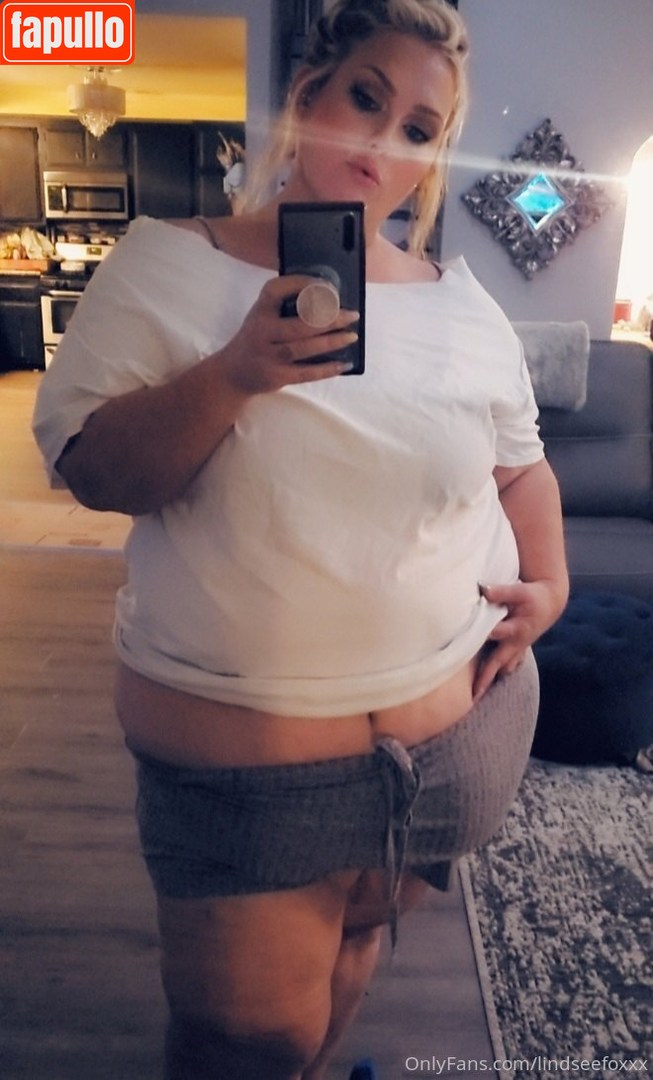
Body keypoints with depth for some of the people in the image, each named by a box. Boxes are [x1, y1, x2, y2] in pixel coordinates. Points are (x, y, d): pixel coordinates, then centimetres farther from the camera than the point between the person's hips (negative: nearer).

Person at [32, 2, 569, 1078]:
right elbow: (87, 469, -9)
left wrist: (548, 582, -1)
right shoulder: (167, 263, -5)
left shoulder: (463, 302, 4)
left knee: (357, 935, 26)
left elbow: (521, 467, 15)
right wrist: (233, 376, -24)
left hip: (460, 725, 4)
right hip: (239, 751, -3)